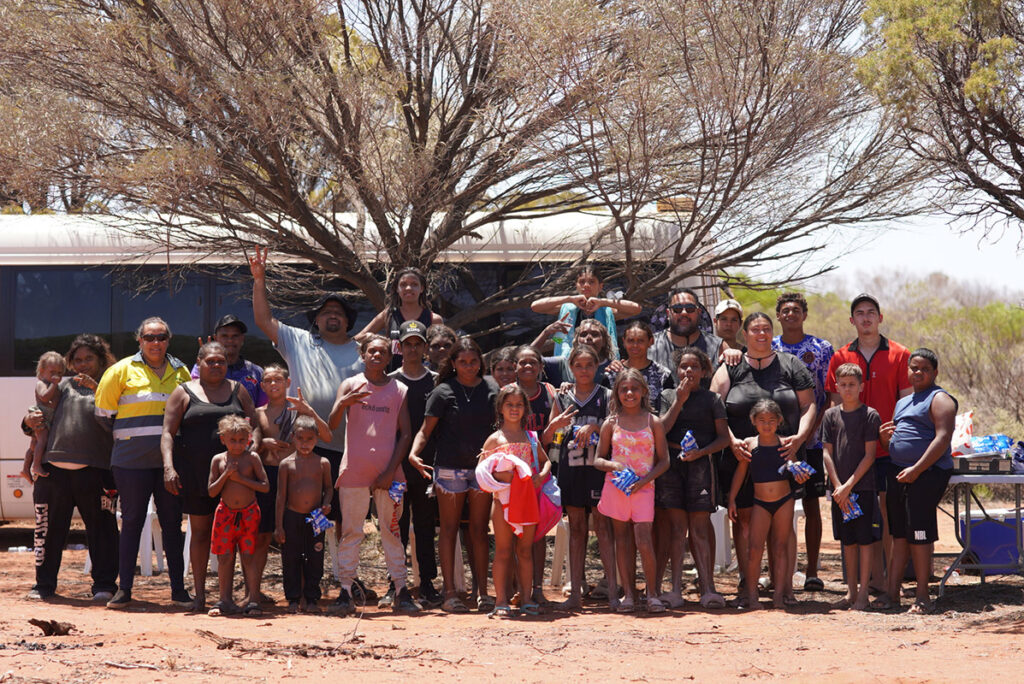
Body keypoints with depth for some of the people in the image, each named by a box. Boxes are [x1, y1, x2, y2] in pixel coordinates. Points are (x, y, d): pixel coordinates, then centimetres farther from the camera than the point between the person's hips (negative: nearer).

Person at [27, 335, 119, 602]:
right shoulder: (63, 385, 19)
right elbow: (41, 411, 22)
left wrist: (96, 388, -19)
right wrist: (30, 419, 0)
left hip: (94, 469, -3)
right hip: (54, 468, 3)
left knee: (101, 529, -1)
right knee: (49, 529, 6)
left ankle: (104, 585, 7)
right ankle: (44, 584, 16)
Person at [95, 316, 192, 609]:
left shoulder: (181, 372, 13)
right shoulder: (122, 370, 3)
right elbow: (103, 412, 7)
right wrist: (124, 437, 9)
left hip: (171, 461, 3)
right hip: (132, 461, -3)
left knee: (172, 523, 4)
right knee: (132, 522, 0)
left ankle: (178, 589, 10)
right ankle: (124, 589, 5)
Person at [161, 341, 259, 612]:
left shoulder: (237, 391, 14)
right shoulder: (184, 393, 7)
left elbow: (255, 425, 12)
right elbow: (168, 433, 2)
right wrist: (168, 466, -11)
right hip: (196, 473, -1)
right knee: (200, 531, 3)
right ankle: (200, 594, 10)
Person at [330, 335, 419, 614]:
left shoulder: (399, 390, 9)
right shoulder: (350, 385, 6)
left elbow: (405, 434, 6)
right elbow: (332, 425, -3)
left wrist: (391, 470, -5)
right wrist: (342, 403, -25)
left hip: (388, 472, 1)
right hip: (354, 471, -1)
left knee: (391, 530, 3)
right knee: (350, 531, -2)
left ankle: (400, 591, 3)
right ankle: (345, 590, -2)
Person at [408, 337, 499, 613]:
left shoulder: (491, 388, 7)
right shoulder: (443, 392, -3)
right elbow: (426, 430, -5)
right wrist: (414, 453, -21)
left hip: (482, 467, 3)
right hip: (450, 467, -3)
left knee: (479, 530, 6)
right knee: (449, 530, 2)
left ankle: (483, 592, 9)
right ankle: (449, 593, 4)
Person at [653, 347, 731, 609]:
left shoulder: (712, 399, 8)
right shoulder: (668, 396, 13)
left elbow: (724, 438, 6)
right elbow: (661, 430, 1)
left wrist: (701, 452, -10)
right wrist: (679, 401, -4)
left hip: (700, 464, -1)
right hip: (672, 462, 1)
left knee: (699, 528, -6)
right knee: (677, 526, -2)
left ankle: (707, 587, -7)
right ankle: (675, 589, -2)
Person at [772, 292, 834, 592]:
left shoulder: (821, 348, 3)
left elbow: (831, 394, 1)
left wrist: (815, 427, -12)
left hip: (811, 440, -1)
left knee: (812, 505, 1)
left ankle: (812, 571, 5)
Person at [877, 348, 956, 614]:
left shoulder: (939, 399, -3)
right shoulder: (902, 403, 23)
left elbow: (943, 438, -15)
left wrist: (917, 469, -21)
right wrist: (884, 437, 6)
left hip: (928, 473, -8)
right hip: (898, 472, 8)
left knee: (919, 534, -10)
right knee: (899, 533, 8)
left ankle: (922, 596, -6)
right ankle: (892, 592, 10)